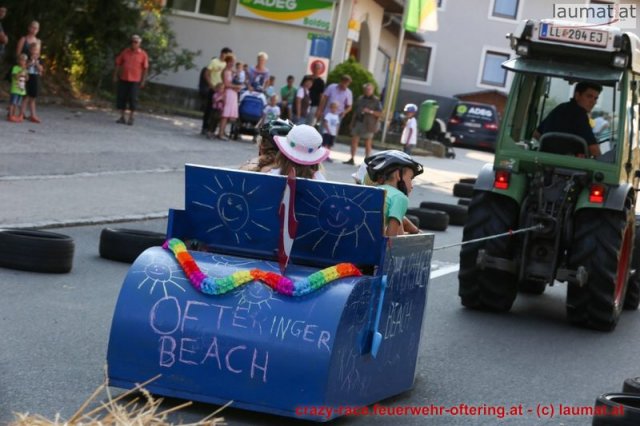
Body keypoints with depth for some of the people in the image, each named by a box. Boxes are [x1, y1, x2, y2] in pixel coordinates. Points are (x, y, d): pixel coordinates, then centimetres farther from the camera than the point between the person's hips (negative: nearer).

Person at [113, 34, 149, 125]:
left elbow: (145, 68, 0)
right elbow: (118, 64, 10)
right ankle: (122, 117, 15)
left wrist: (143, 81, -5)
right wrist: (115, 75, 4)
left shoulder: (143, 54, -1)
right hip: (123, 79, 3)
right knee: (121, 98, 4)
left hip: (135, 81, -3)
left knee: (133, 99, -2)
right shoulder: (125, 52, 6)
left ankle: (131, 118, 10)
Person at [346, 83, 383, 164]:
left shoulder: (376, 101, -2)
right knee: (354, 140, 4)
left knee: (368, 143, 1)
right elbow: (355, 111, 16)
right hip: (358, 123, 5)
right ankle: (352, 159, 10)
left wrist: (370, 111, -19)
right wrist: (352, 122, 13)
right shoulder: (360, 99, 12)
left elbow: (380, 113, -6)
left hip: (368, 125, -5)